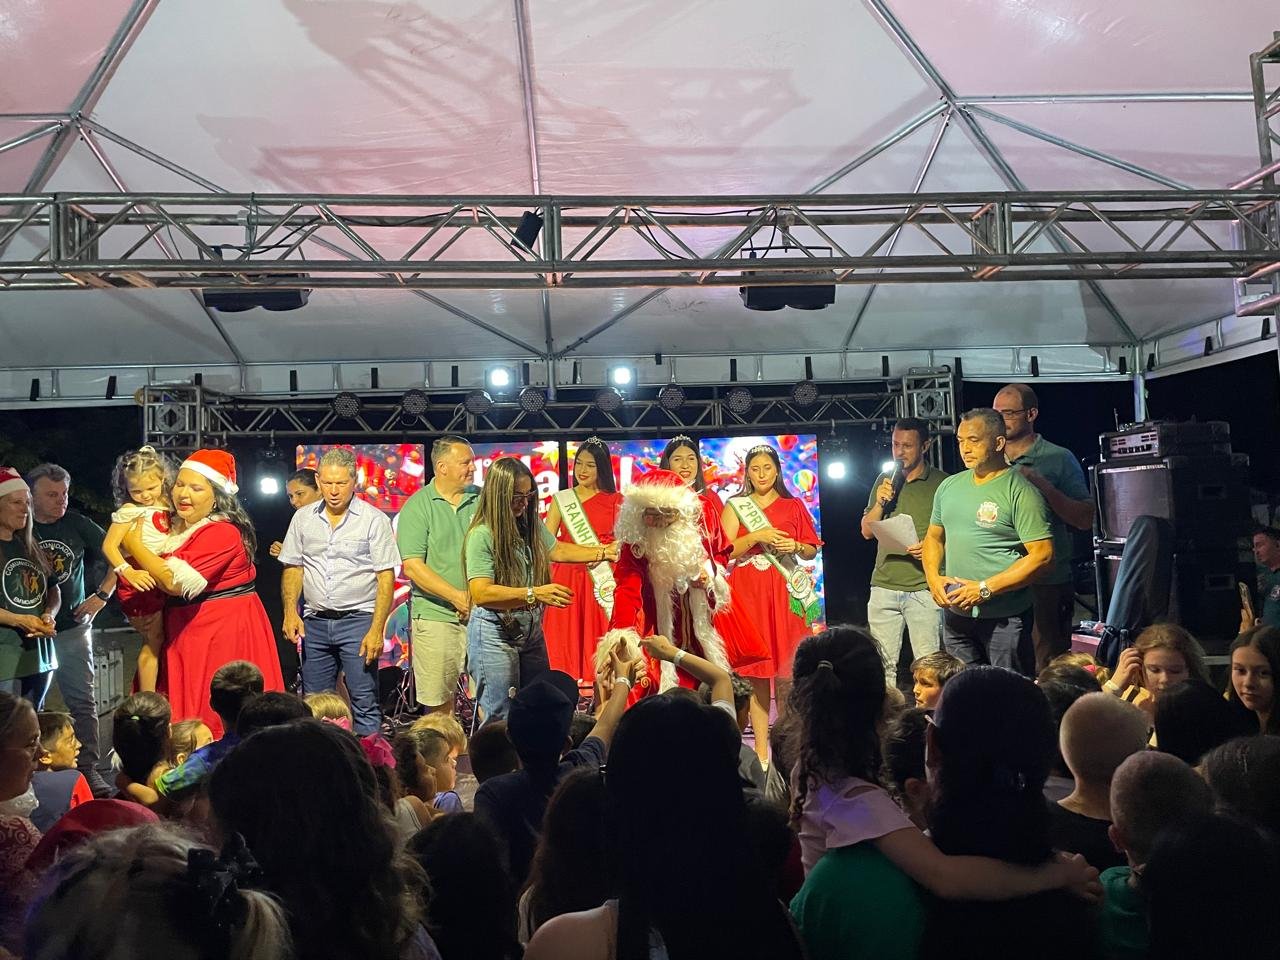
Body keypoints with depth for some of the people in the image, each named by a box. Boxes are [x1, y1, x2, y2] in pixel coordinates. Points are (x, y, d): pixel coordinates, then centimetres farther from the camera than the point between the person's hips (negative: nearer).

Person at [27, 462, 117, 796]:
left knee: (83, 702, 2)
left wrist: (102, 595, -1)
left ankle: (88, 769, 8)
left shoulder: (77, 524, 1)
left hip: (73, 628, 1)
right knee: (26, 708, 7)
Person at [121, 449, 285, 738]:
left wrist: (135, 546, -12)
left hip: (224, 630, -9)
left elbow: (176, 581, -23)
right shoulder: (178, 525, 10)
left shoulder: (222, 532, -18)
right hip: (186, 631, 9)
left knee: (217, 718, -4)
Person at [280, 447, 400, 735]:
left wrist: (376, 629, -14)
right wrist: (290, 611, -2)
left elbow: (386, 577, -6)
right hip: (315, 622, 4)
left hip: (358, 621, -4)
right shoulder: (303, 518, 10)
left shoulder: (374, 520, -3)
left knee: (365, 704, -4)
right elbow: (293, 568, 13)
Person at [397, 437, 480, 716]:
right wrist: (457, 597, -15)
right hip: (435, 615, -2)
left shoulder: (482, 500, 7)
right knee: (438, 701, 3)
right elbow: (412, 567, -8)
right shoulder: (417, 507, -1)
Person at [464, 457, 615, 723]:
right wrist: (535, 594, -33)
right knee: (500, 719, 1)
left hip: (531, 630, 7)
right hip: (495, 634, -7)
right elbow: (481, 593, -26)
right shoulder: (482, 535, -19)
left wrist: (604, 553, 17)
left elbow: (557, 550, 22)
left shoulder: (530, 524, 4)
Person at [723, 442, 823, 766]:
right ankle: (760, 749, 2)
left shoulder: (794, 506, 12)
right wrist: (756, 537, -13)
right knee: (755, 670, -2)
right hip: (748, 592, -1)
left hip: (786, 593, 1)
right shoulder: (735, 506, 9)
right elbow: (724, 551, 0)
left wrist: (796, 546, -6)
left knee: (786, 671, -2)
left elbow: (813, 550, 15)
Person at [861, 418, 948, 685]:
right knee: (883, 664, 6)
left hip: (924, 586, -4)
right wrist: (879, 503, -3)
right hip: (884, 585, 4)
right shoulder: (884, 482, 14)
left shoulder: (941, 482, 0)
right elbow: (867, 532, 13)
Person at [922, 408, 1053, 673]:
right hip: (955, 613, 6)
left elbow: (1042, 556, -16)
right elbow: (934, 537, 20)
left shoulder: (1020, 492, -11)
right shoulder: (949, 486, 10)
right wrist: (933, 577, -1)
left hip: (1004, 617, -6)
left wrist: (984, 589, -19)